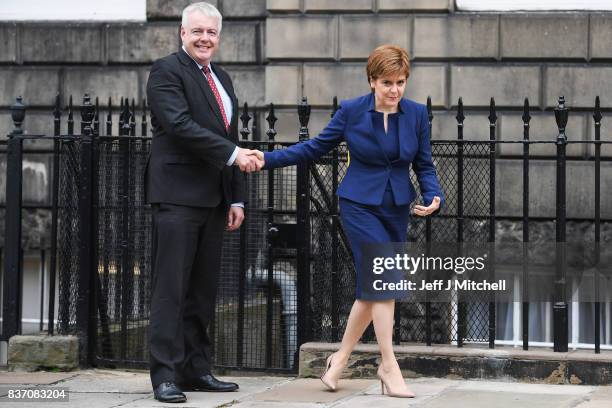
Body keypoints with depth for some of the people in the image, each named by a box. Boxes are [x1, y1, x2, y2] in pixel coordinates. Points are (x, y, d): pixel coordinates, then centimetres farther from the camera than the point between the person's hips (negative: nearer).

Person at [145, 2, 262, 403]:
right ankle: (165, 374, -5)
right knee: (171, 287, -7)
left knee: (203, 289, 9)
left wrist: (237, 198, 16)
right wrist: (232, 154, -21)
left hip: (214, 200, 8)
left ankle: (196, 370, 15)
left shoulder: (222, 79, 19)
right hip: (178, 196, -8)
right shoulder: (167, 70, -5)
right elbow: (180, 124, -18)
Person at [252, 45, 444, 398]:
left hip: (397, 209, 4)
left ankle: (340, 358, 26)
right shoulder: (351, 111, -7)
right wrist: (267, 159, -5)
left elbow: (424, 165, 4)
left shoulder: (417, 114, -2)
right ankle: (390, 366, -9)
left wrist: (434, 196, -14)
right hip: (360, 206, -4)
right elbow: (315, 148, 2)